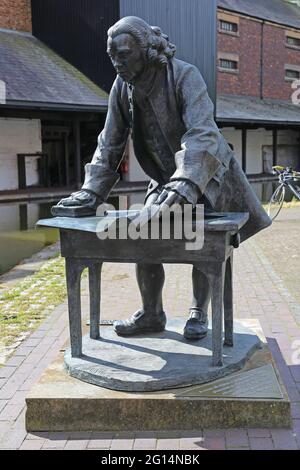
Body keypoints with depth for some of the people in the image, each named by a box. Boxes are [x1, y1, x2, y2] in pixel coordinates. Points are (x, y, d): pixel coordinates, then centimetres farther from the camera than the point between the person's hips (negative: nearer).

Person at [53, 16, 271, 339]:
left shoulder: (184, 76, -26)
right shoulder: (122, 88, -9)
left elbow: (202, 135, -39)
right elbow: (109, 146, -6)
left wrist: (185, 186, -52)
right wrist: (90, 193, -17)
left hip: (208, 173, -4)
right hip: (165, 178, 5)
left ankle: (199, 313, 16)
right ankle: (151, 314, 12)